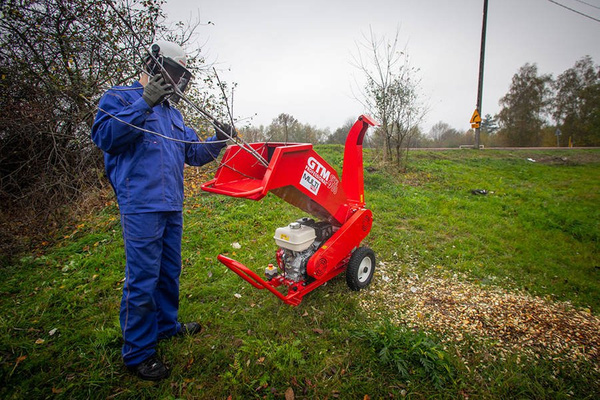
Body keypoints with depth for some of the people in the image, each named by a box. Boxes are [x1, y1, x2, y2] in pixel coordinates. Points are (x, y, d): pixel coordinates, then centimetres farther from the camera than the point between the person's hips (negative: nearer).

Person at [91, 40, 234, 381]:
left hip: (172, 206, 8)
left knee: (170, 272, 18)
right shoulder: (121, 97, 0)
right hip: (142, 206, -8)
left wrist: (218, 141, 1)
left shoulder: (172, 111, 21)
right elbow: (105, 136, -17)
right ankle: (138, 352, 13)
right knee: (142, 279, -3)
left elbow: (193, 152, 19)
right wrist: (145, 102, -21)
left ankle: (166, 325, 37)